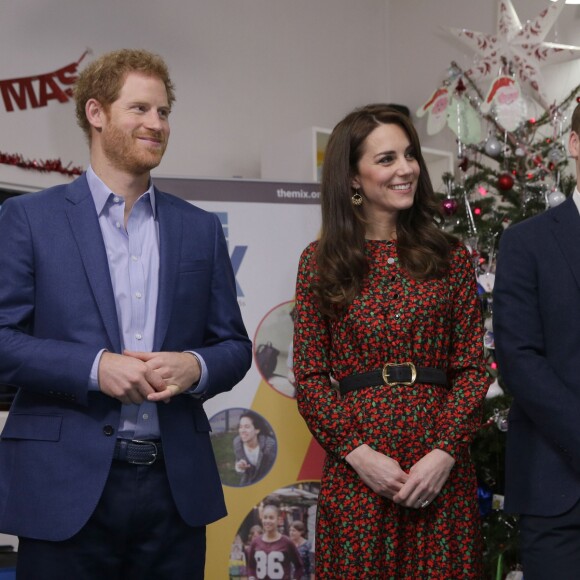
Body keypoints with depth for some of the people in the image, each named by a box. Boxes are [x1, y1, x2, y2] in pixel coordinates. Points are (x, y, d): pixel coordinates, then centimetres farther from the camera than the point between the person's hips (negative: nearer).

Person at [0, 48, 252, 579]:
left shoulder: (200, 229, 12)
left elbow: (235, 346, 13)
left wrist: (194, 367, -9)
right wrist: (94, 367, -17)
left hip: (176, 488, 3)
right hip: (67, 490, -3)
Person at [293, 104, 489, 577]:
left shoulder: (450, 257, 6)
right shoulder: (320, 261, 4)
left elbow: (472, 368, 3)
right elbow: (309, 377, 2)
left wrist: (445, 452, -10)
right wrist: (357, 452, -10)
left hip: (441, 471, 1)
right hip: (356, 473, -1)